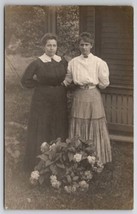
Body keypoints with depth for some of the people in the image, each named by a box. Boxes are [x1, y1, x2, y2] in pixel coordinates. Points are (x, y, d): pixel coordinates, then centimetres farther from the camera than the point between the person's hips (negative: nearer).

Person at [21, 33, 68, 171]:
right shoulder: (37, 63, -10)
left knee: (59, 129, 10)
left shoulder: (63, 62, 2)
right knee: (42, 130, 3)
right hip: (42, 101, -4)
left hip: (60, 101, 4)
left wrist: (60, 86, 3)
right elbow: (25, 80, -7)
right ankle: (39, 163, 14)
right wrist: (41, 84, -5)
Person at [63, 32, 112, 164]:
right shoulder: (73, 62, 6)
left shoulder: (99, 62, -4)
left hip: (93, 96, -2)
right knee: (78, 127, 6)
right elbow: (67, 81, 13)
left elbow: (104, 83, -2)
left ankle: (96, 158, 16)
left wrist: (92, 85, 7)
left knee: (94, 127, 4)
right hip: (79, 96, 2)